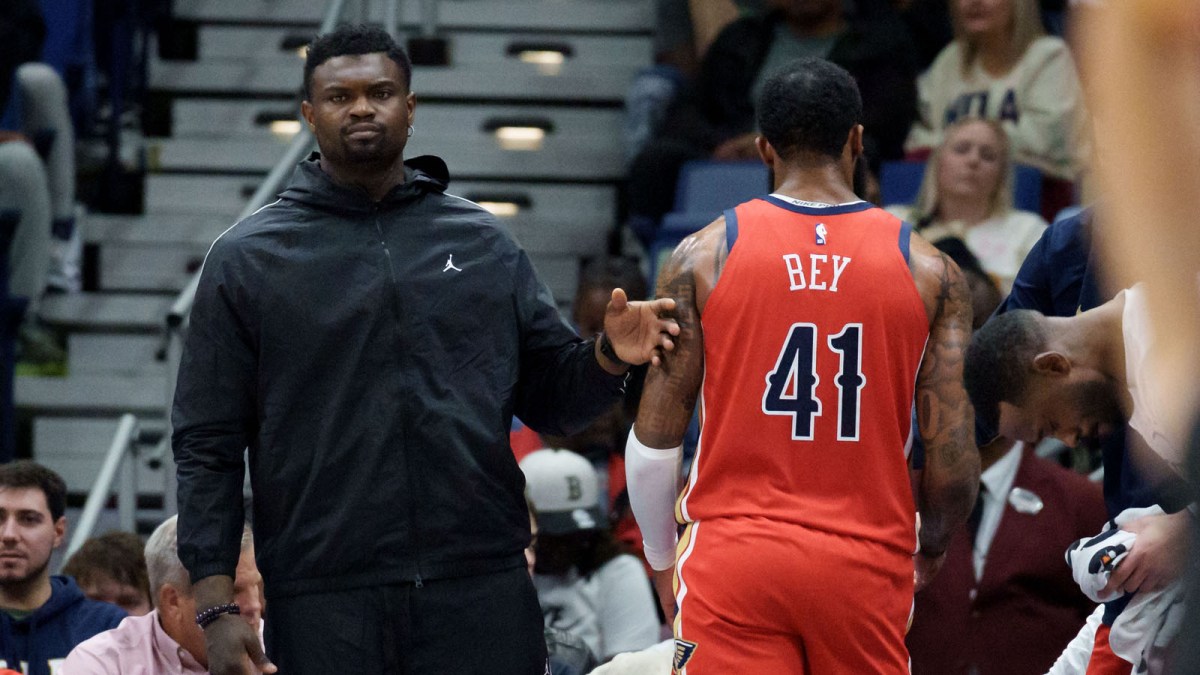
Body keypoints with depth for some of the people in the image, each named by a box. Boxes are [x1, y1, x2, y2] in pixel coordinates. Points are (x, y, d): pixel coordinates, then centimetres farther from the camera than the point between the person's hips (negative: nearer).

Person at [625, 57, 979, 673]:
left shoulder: (705, 255, 2)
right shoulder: (928, 270, 3)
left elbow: (652, 443, 2)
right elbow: (954, 456, 0)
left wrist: (662, 561, 18)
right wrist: (932, 547, 20)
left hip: (734, 557, -1)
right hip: (866, 564, 1)